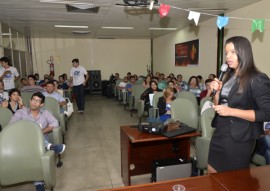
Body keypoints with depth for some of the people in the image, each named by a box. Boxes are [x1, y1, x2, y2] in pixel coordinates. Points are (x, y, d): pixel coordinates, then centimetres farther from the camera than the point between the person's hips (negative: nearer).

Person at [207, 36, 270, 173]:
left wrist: (231, 111, -23)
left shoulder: (257, 80, -15)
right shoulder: (229, 77, 7)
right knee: (212, 174, 20)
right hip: (220, 133, 7)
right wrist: (217, 91, -7)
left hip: (239, 138, -7)